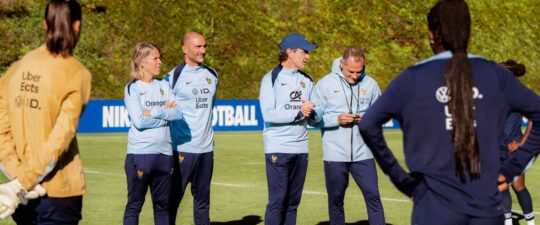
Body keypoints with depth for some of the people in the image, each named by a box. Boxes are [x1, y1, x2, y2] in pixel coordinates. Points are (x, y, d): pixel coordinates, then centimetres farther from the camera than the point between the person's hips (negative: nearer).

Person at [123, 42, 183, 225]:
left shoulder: (164, 86, 12)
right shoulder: (133, 88, -2)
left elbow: (178, 113, -1)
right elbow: (139, 121, -14)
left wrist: (155, 112, -12)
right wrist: (166, 114, -7)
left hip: (164, 153, 5)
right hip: (139, 153, -5)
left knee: (162, 204, 11)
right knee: (135, 204, 0)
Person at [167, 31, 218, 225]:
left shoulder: (212, 74, 11)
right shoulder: (174, 76, -6)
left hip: (206, 147, 5)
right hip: (182, 148, -5)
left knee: (202, 199, 10)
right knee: (173, 197, -3)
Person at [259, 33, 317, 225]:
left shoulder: (307, 80, 15)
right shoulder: (271, 78, -2)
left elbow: (315, 117, 13)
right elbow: (268, 114, -14)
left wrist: (310, 113, -9)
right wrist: (298, 112, -17)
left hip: (300, 149, 6)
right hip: (278, 148, -6)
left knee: (293, 202, 8)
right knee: (277, 201, -8)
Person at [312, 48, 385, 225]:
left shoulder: (370, 84, 3)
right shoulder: (325, 84, -2)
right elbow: (315, 117, -1)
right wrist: (337, 119, -16)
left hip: (363, 154, 1)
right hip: (334, 155, -1)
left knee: (373, 196, -4)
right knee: (335, 200, 9)